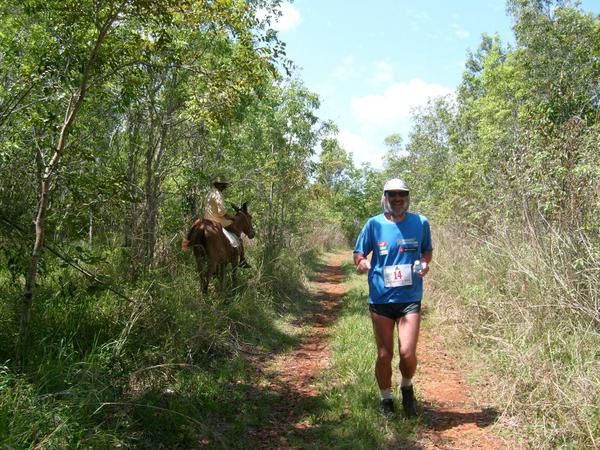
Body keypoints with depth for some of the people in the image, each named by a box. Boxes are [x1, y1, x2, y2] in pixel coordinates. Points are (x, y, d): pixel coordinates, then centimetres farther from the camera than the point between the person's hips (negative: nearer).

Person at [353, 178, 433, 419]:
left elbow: (427, 251, 16)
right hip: (381, 299, 0)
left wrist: (424, 263, -6)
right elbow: (358, 253, 6)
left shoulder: (420, 223, 1)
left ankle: (407, 386, 25)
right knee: (384, 355, 7)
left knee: (407, 353, -9)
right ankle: (386, 399, 31)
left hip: (410, 299, 0)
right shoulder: (374, 224, -1)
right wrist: (361, 262, -16)